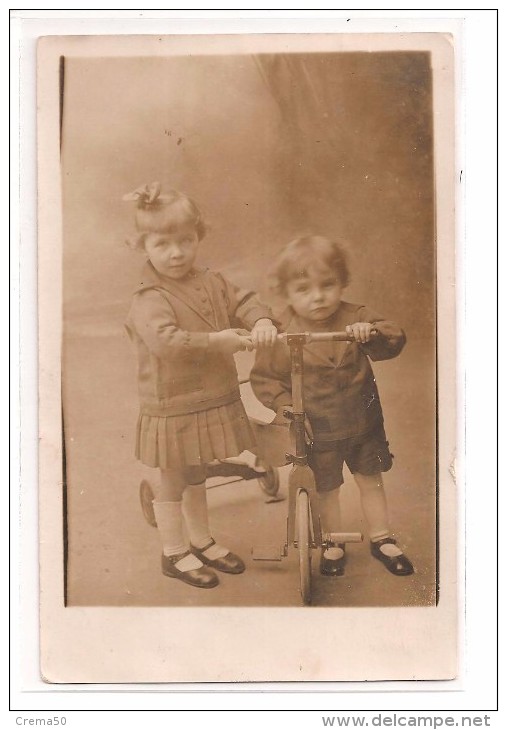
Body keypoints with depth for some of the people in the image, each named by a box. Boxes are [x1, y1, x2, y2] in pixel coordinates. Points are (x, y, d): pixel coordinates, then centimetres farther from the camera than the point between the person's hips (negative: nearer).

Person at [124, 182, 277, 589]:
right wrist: (216, 340, -33)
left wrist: (261, 323, -20)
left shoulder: (211, 284, 3)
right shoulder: (150, 300, -20)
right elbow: (166, 340, -34)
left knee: (197, 477, 23)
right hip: (172, 408, -7)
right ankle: (175, 553, 26)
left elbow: (244, 301, 1)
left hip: (213, 401, 7)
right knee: (172, 482, 10)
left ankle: (202, 542, 40)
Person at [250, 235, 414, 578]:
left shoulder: (355, 317, -10)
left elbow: (395, 340, -17)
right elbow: (264, 377, -8)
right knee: (326, 489, 14)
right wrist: (286, 406, -21)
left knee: (371, 481, 16)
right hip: (317, 430, -2)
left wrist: (373, 332, -37)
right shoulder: (282, 333, -15)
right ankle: (333, 543, 38)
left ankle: (382, 539, 37)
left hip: (363, 423, 2)